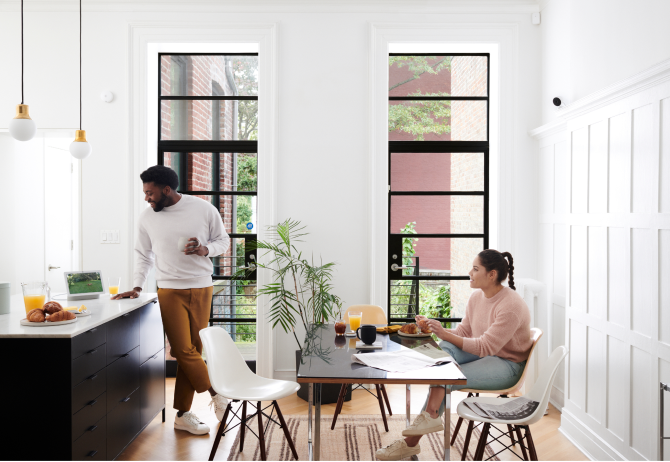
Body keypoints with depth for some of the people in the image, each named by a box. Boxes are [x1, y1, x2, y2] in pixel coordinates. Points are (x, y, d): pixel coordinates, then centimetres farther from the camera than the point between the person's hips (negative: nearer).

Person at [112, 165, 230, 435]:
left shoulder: (204, 210, -4)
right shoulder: (147, 218, 2)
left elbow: (223, 241, 6)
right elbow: (143, 255, 13)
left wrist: (204, 249, -14)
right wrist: (137, 286, 3)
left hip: (201, 289, 0)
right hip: (169, 291, 0)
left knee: (192, 351, 4)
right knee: (184, 351, -8)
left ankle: (183, 415, 17)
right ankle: (217, 393, 14)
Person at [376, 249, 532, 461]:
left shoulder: (511, 306, -23)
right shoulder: (476, 297, 2)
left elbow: (486, 347, -26)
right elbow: (462, 333, 6)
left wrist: (445, 334, -31)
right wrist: (434, 329, -12)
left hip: (507, 365, -7)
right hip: (482, 354, 7)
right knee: (445, 347, -25)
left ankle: (411, 442, -17)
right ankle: (430, 417, -30)